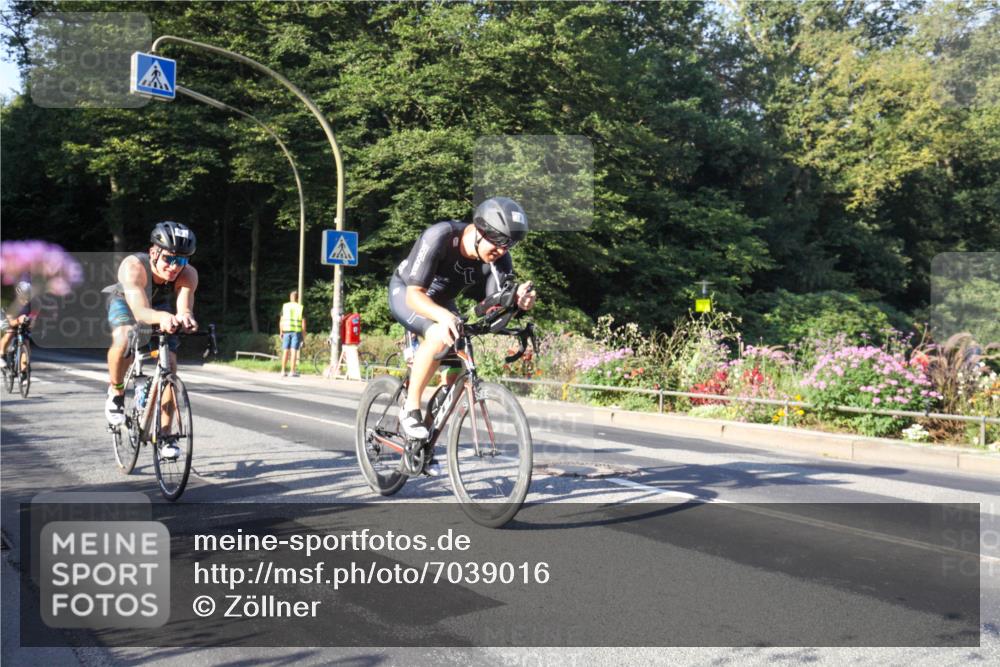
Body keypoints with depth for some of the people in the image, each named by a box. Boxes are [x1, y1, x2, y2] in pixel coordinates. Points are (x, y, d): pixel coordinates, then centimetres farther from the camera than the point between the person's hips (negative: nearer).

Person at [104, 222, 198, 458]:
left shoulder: (188, 274, -34)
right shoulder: (133, 266, -41)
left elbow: (184, 309, -46)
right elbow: (140, 312, -53)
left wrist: (185, 318, -71)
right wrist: (162, 317, -75)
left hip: (160, 306, 3)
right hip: (125, 301, -3)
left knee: (169, 366, -9)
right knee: (123, 341, -35)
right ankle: (116, 392, -5)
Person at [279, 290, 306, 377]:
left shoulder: (285, 306, 5)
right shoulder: (300, 307, 0)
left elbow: (281, 321, 3)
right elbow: (303, 322, -3)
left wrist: (281, 332, 9)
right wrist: (304, 334, 2)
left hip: (286, 331, 2)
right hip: (297, 331, -2)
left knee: (285, 351, 6)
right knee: (294, 351, -4)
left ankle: (283, 371, 7)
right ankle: (292, 372, -6)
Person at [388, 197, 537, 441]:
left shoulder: (499, 258, -22)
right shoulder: (439, 236, -36)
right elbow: (414, 294, -39)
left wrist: (519, 299, -53)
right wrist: (443, 315, -59)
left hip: (441, 300, 6)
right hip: (405, 292, -5)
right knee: (439, 336, -33)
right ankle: (411, 409, -19)